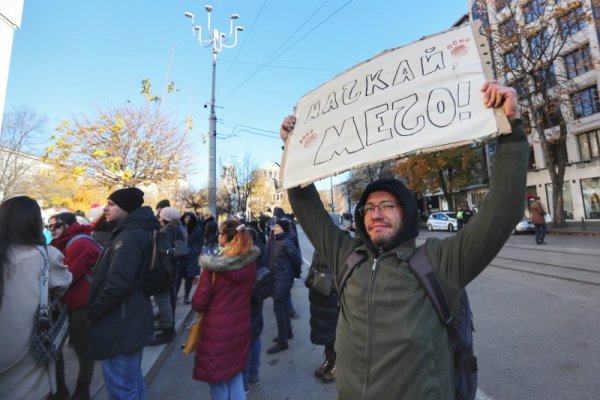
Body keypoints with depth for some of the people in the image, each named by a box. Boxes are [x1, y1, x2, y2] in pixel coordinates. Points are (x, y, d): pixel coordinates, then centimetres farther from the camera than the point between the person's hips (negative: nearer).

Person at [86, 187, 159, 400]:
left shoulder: (130, 236, -21)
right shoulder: (136, 232, 11)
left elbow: (117, 283, -29)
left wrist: (94, 312, -14)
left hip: (120, 326, -10)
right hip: (131, 321, 10)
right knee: (132, 380, 23)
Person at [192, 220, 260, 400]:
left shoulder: (213, 267, -21)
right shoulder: (250, 263, -7)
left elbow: (198, 304, -15)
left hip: (217, 331, -4)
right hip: (240, 326, 4)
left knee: (218, 380, 17)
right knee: (235, 372, 25)